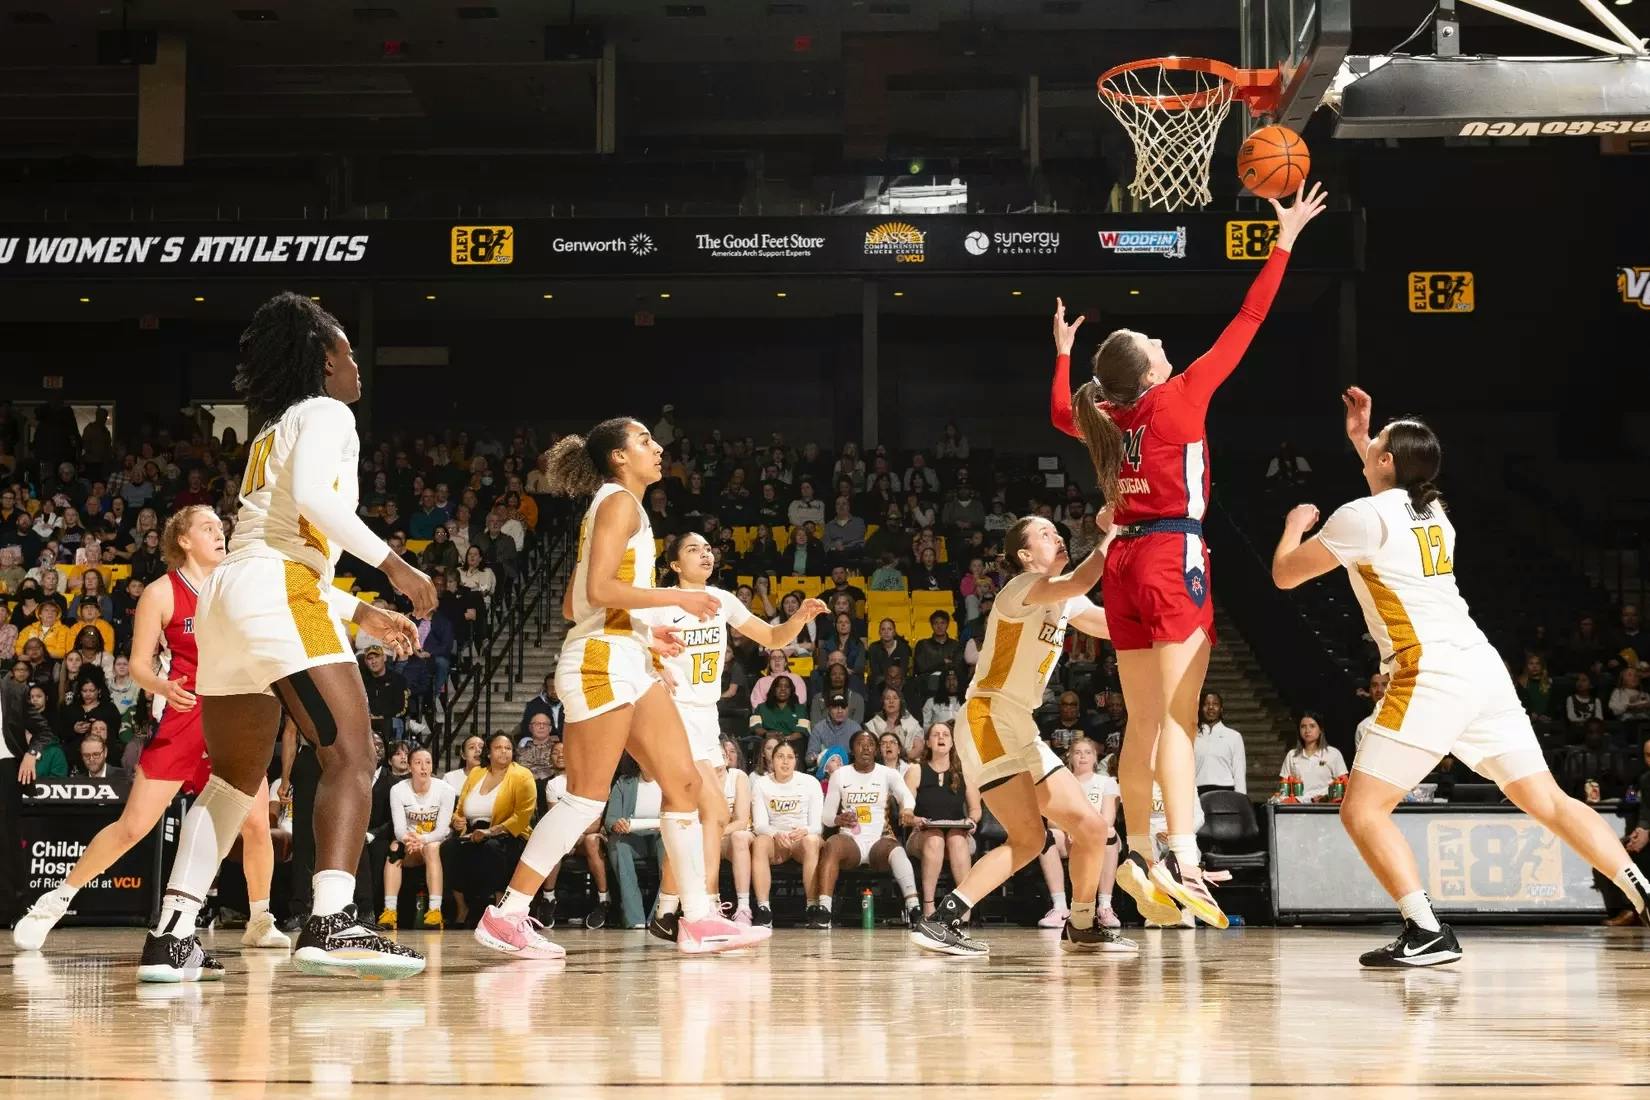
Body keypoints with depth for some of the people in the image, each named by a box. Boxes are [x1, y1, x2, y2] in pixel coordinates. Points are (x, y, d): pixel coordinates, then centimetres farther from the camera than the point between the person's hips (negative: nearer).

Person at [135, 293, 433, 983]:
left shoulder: (273, 431, 31)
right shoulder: (325, 412, 4)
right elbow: (312, 496, -16)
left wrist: (361, 612, 31)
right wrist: (393, 564, -12)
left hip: (225, 596, 9)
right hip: (277, 595, -9)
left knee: (236, 777, 15)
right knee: (351, 754, -16)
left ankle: (171, 937, 8)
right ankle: (331, 924, -32)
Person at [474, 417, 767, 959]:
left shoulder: (615, 505, 22)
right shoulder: (619, 502, -6)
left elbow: (571, 606, 20)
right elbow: (598, 590, -20)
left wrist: (646, 630, 21)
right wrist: (677, 598, -15)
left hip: (627, 663, 10)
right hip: (602, 659, -10)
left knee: (683, 784, 5)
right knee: (587, 797, -10)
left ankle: (699, 919, 6)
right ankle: (505, 917, -6)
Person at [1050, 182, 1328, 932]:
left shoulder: (1102, 419, 10)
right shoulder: (1178, 399, -6)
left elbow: (1060, 413, 35)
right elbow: (1245, 325, -3)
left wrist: (1062, 353, 46)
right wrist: (1285, 242, 3)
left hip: (1126, 561, 7)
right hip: (1173, 558, -7)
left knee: (1143, 721, 11)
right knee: (1176, 717, -14)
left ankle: (1138, 855, 16)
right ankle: (1181, 856, -22)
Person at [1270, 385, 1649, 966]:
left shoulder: (1364, 516, -5)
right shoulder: (1432, 512, 18)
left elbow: (1285, 574, 4)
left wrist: (1295, 526, 24)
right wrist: (1359, 438, 45)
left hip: (1432, 678, -8)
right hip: (1483, 669, 8)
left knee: (1362, 810, -3)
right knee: (1548, 801, 11)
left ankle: (1427, 933, -13)